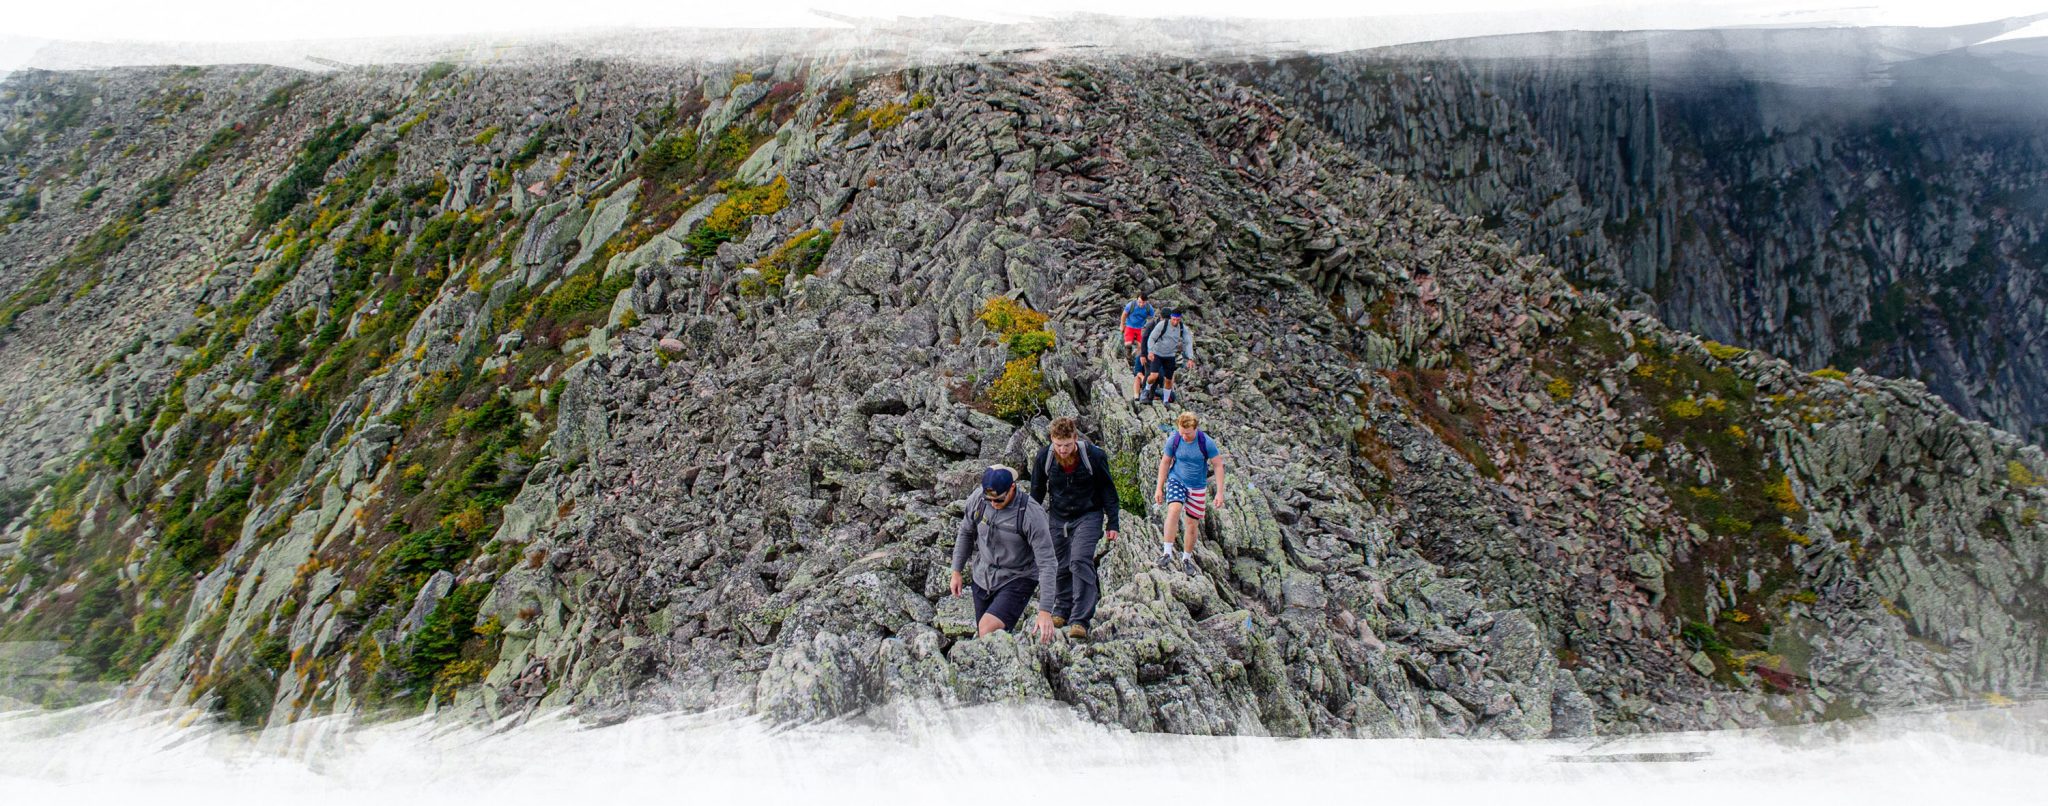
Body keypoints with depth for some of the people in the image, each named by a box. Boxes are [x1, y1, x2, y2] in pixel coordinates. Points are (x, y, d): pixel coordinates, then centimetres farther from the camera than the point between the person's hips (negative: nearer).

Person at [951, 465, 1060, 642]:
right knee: (983, 634, 15)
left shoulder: (1031, 513, -26)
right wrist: (956, 571, 8)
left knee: (988, 630, -25)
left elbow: (1047, 563, -25)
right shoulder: (977, 498, -13)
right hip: (983, 579, 5)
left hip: (1017, 581, -5)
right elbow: (966, 533, 7)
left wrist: (1045, 611, -30)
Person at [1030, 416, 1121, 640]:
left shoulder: (1094, 456, -18)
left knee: (1080, 562, -18)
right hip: (1057, 517, 3)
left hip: (1088, 516, -3)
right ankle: (1062, 610, 30)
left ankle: (1080, 621, -18)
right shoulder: (1044, 456, -11)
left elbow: (1108, 491, -6)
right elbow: (1037, 491, 5)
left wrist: (1112, 524, -4)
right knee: (1060, 567, 8)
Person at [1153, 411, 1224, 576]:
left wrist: (1219, 493, -11)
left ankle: (1186, 559, 26)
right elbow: (1165, 462, 1)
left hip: (1197, 487, 0)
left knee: (1192, 524, 5)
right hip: (1176, 480, 0)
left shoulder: (1207, 443, -17)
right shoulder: (1173, 440, -13)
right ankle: (1167, 553, -25)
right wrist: (1159, 488, 3)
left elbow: (1218, 466, -8)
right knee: (1174, 510, -28)